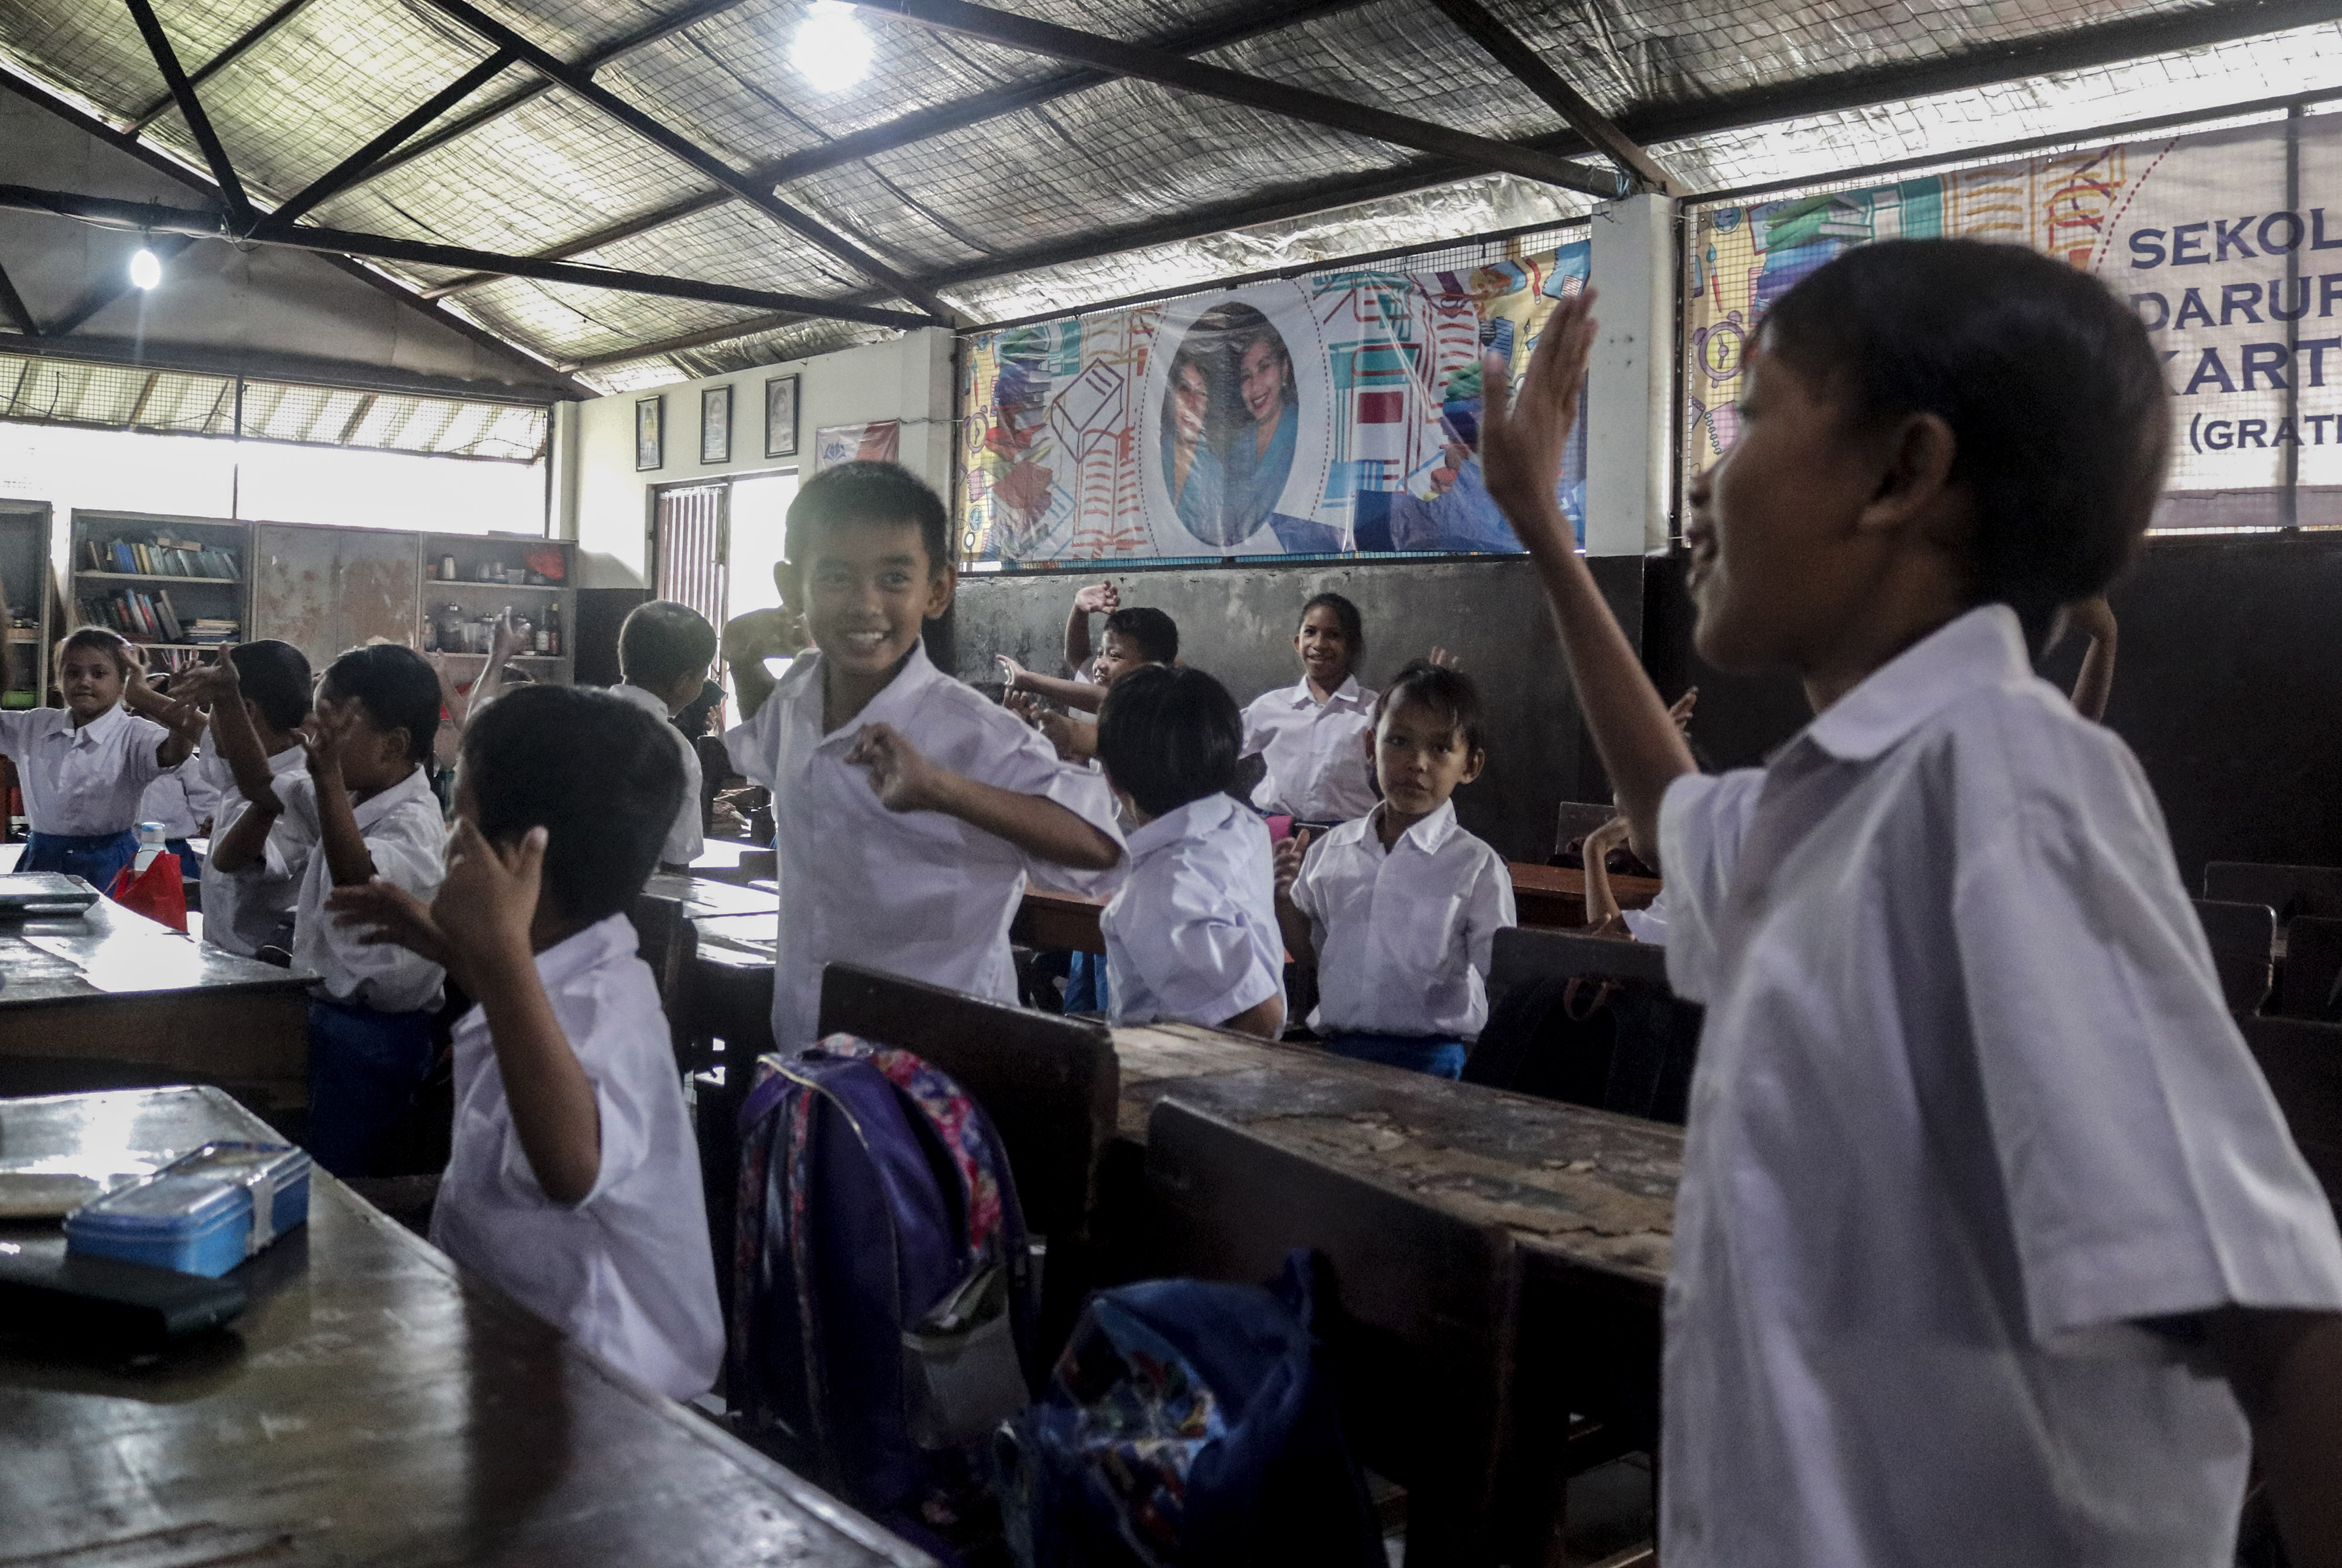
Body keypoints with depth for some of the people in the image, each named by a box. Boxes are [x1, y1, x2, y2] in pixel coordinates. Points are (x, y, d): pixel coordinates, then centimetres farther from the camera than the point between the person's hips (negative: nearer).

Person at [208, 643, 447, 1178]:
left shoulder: (415, 823, -23)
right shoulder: (340, 799, 8)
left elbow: (360, 885, -43)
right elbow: (260, 783, 18)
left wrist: (329, 778, -51)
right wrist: (227, 698, 2)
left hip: (375, 1031, -10)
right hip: (323, 1011, 10)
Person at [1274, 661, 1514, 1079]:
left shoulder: (1478, 867, 0)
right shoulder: (1332, 849, 10)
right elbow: (1307, 947, 22)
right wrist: (1283, 897, 5)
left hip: (1431, 1058, -3)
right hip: (1334, 1050, 3)